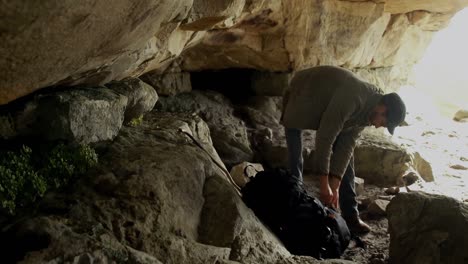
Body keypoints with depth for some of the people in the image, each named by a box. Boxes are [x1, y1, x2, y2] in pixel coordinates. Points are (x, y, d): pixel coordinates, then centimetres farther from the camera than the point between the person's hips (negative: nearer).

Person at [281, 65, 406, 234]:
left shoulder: (368, 111, -13)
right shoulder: (352, 98, -40)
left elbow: (346, 145, -14)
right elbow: (324, 138, -40)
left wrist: (335, 186, -19)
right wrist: (324, 185, -36)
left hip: (327, 105, 7)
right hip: (301, 98, -7)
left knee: (346, 156, -2)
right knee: (295, 160, -13)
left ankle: (350, 215, 3)